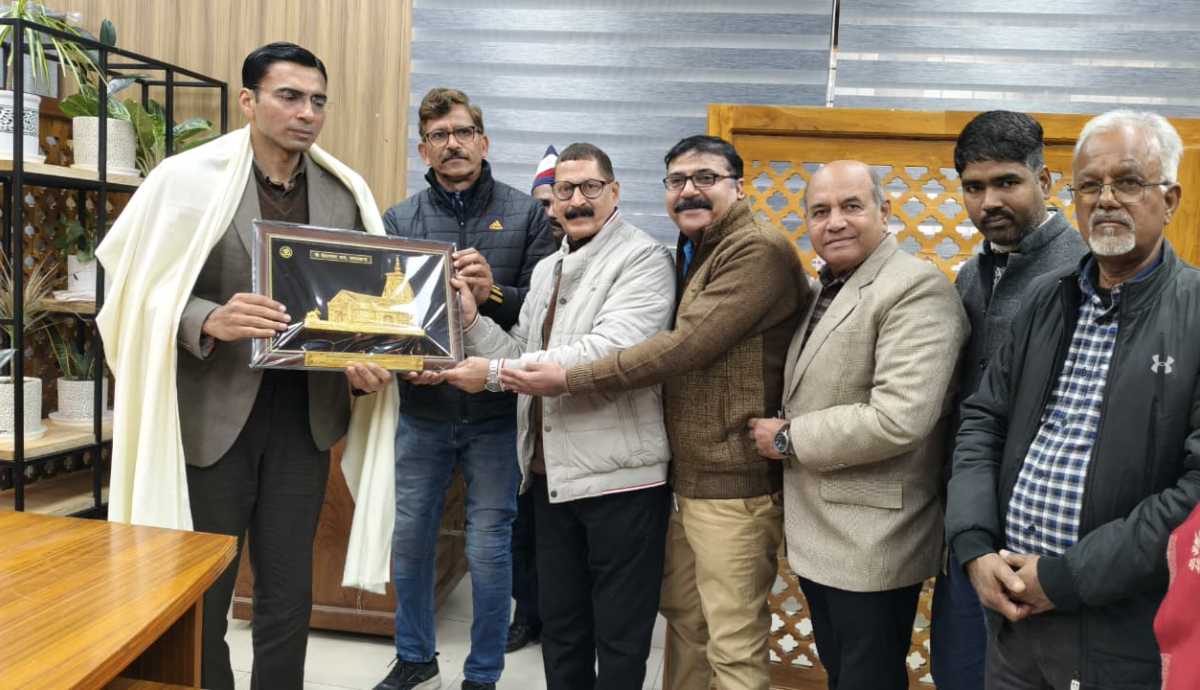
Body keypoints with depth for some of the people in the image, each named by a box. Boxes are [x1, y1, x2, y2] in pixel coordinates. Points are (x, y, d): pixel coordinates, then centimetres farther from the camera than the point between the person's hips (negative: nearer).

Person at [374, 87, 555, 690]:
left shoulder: (525, 215, 0)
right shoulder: (399, 220, 5)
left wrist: (494, 294, -23)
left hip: (495, 412, -2)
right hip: (421, 408, 3)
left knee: (489, 550, 6)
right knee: (409, 538, 14)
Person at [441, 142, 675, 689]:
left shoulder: (643, 259, -10)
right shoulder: (546, 270, 15)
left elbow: (609, 353, -25)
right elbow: (522, 356, 11)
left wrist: (496, 372, -22)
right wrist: (471, 319, -5)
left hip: (619, 479, -7)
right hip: (550, 477, 8)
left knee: (618, 640, 8)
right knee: (560, 629, 21)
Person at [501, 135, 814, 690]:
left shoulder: (759, 250, -16)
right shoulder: (691, 254, 17)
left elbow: (684, 347, -23)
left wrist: (567, 380, -19)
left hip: (733, 486, -9)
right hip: (682, 478, 9)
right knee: (682, 620, 19)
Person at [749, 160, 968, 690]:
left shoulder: (916, 287, -16)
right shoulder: (827, 289, 12)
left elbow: (897, 419, -26)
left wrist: (788, 439, -16)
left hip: (873, 544, -8)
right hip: (818, 535, 8)